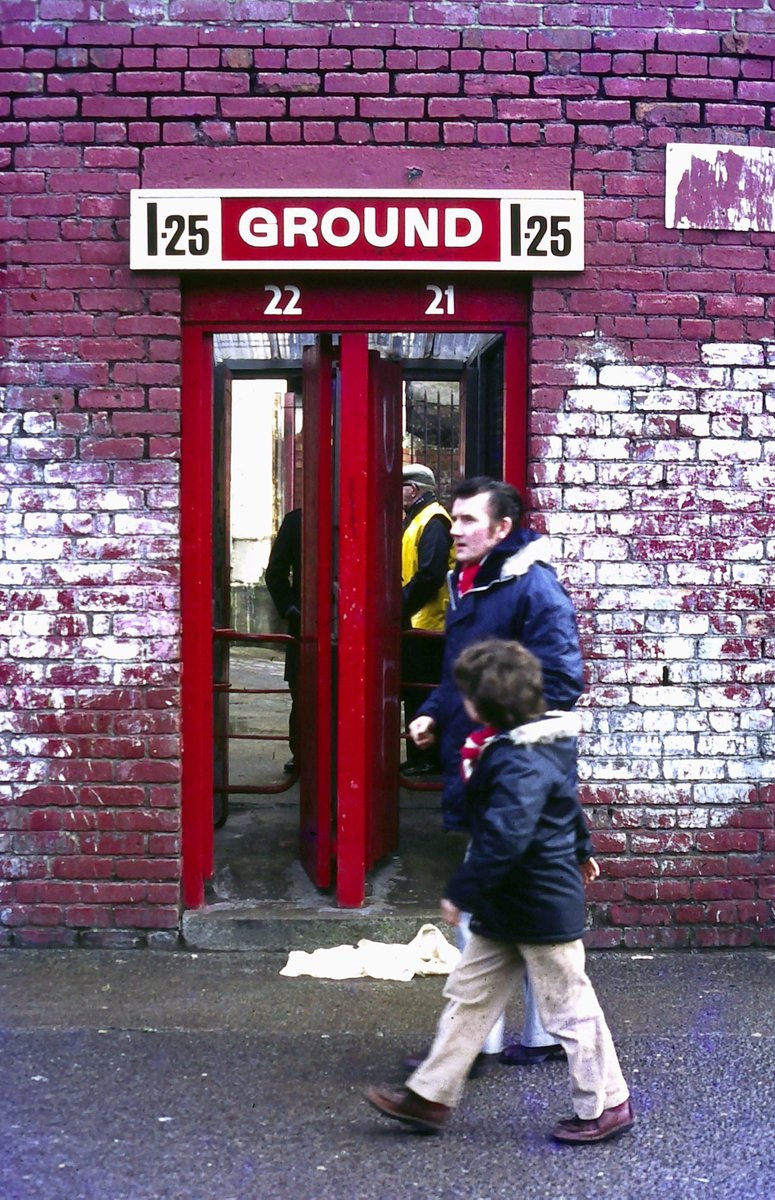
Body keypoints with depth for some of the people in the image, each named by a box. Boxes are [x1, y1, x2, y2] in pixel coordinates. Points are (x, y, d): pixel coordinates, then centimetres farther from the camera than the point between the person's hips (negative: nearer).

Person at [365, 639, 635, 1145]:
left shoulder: (522, 763, -26)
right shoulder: (541, 744, 7)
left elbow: (503, 839, -32)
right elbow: (569, 800, 23)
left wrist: (463, 891, -24)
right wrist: (580, 849, 38)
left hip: (544, 909, -11)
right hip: (505, 911, 11)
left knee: (569, 1008, 4)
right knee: (469, 994, 13)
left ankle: (607, 1104, 20)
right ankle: (430, 1095, 20)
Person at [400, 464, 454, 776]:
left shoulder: (433, 521, -13)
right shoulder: (415, 519, 19)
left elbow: (430, 574, -23)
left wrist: (402, 604, -18)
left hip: (425, 622, -10)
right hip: (414, 620, 10)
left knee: (421, 692, -5)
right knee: (414, 692, 13)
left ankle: (428, 759, 0)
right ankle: (418, 757, 19)